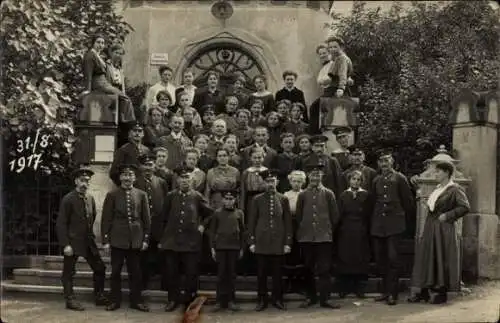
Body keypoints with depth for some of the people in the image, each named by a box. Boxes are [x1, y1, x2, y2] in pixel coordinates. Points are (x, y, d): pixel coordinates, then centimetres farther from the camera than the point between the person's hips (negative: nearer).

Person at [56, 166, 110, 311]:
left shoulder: (90, 199, 8)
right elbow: (61, 223, -13)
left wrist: (91, 236, 11)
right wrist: (66, 244, -17)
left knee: (100, 268, 9)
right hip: (73, 242, -6)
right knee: (69, 272, 3)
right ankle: (70, 300, 15)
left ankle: (99, 297, 21)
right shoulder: (68, 199, -11)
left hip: (88, 241, 6)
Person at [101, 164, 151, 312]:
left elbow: (146, 219, 7)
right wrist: (105, 240, -4)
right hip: (117, 240, -1)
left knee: (135, 272, 7)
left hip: (136, 240, 1)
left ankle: (136, 301, 17)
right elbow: (106, 219, 0)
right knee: (115, 272, 6)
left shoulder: (142, 195, 5)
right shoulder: (112, 195, 1)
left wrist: (146, 239, 3)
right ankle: (115, 300, 17)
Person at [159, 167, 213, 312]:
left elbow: (209, 213, 13)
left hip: (191, 241, -1)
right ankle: (173, 299, 19)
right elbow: (164, 219, 7)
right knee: (171, 272, 6)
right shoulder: (170, 196, 4)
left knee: (191, 273, 3)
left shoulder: (197, 196, 1)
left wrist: (202, 225, 3)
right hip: (172, 240, 1)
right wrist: (161, 239, 6)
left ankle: (190, 299, 17)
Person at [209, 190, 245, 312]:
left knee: (231, 274, 5)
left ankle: (230, 301, 11)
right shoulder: (217, 213, 3)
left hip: (234, 247, 1)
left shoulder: (239, 213, 5)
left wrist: (242, 248, 6)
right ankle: (220, 301, 5)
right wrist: (212, 248, -1)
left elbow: (242, 231, 9)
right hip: (220, 247, -1)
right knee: (221, 274, 1)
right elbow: (212, 231, 5)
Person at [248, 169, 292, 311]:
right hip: (261, 242, 0)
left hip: (279, 242, 0)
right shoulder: (257, 199, 5)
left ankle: (277, 299, 16)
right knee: (261, 273, 2)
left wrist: (288, 242, 0)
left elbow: (288, 222, 6)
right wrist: (251, 242, -1)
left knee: (277, 273, 4)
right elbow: (251, 222, 5)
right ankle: (262, 300, 11)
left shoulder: (283, 199, 6)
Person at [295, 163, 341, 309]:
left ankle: (324, 299, 2)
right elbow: (298, 216, 11)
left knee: (324, 269, -3)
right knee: (309, 269, 8)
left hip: (324, 237, -1)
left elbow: (334, 215, 7)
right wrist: (300, 232, 9)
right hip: (306, 237, 2)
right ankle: (311, 297, 19)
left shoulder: (328, 194, 3)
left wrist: (329, 230, 9)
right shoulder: (302, 195, 6)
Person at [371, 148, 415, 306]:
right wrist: (373, 220, 12)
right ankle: (386, 290, 17)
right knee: (380, 258, 7)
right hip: (378, 225, 5)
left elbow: (408, 201, 2)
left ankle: (392, 293, -3)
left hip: (394, 224, -5)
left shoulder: (400, 178, -1)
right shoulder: (376, 180, 12)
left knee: (393, 258, -8)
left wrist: (404, 217, 8)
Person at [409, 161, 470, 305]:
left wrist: (447, 215, -18)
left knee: (442, 259, -2)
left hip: (444, 229, -8)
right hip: (430, 228, 8)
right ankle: (424, 291, 14)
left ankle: (442, 293, 8)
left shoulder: (455, 189, -9)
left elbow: (465, 207, -18)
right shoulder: (437, 189, 15)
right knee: (426, 257, 7)